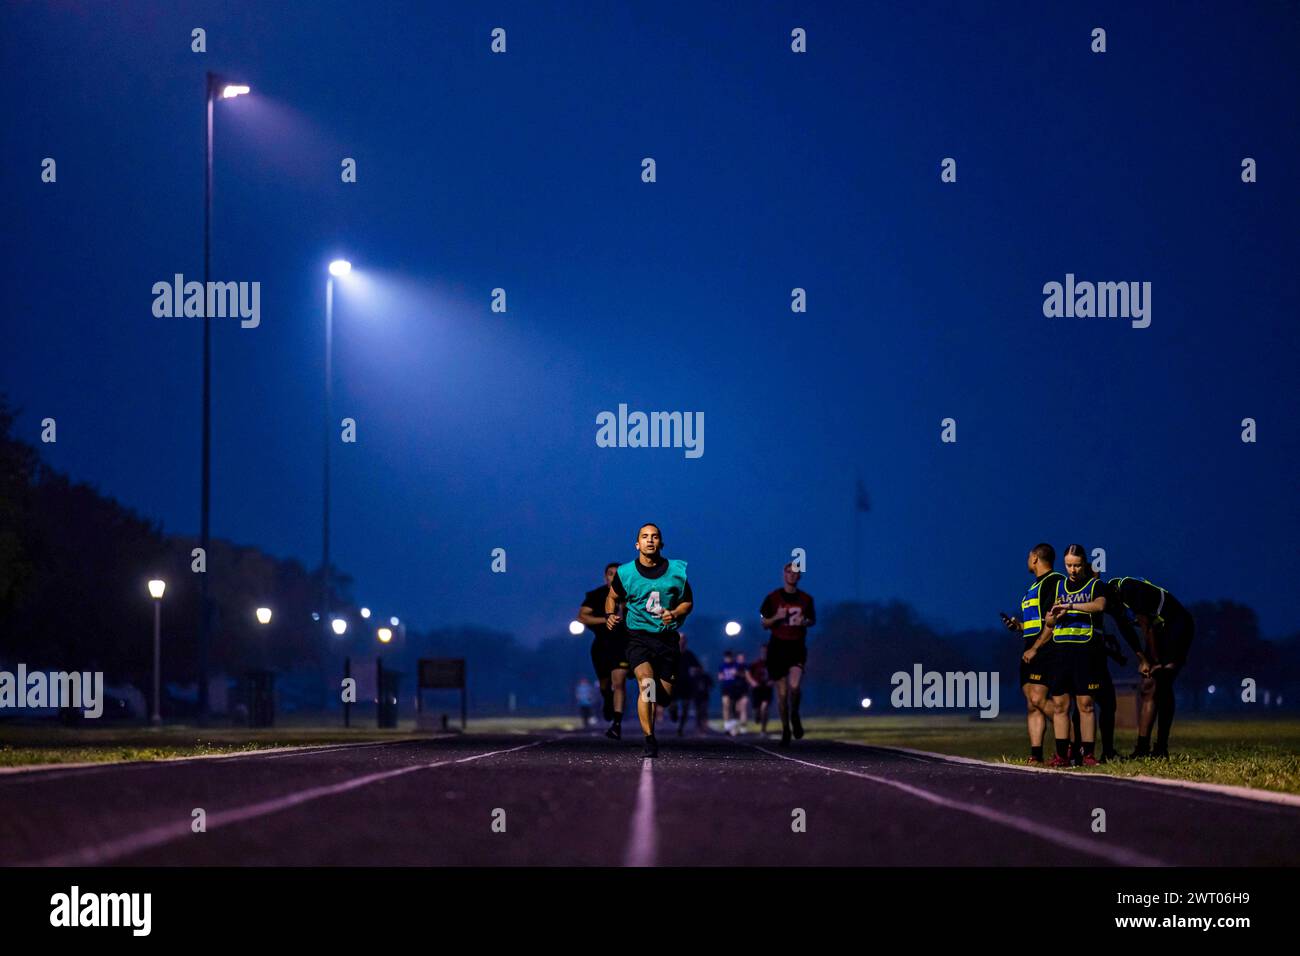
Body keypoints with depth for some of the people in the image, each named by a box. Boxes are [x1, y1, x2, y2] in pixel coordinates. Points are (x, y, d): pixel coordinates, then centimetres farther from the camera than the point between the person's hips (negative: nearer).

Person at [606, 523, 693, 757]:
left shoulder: (677, 571, 1)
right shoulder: (625, 573, 0)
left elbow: (688, 602, 10)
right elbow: (613, 597, 16)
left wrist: (674, 613, -10)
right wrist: (610, 614, -4)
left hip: (667, 638, 2)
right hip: (638, 637, -2)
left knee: (665, 693, 4)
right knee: (646, 682, -25)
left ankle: (649, 726, 37)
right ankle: (649, 740, -23)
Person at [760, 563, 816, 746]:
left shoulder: (806, 599, 5)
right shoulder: (773, 598, 1)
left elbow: (813, 620, 18)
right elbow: (765, 624, 6)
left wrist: (805, 622, -6)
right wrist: (777, 618, -15)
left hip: (798, 647, 0)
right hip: (778, 647, 0)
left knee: (795, 685, -21)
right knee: (782, 692, 3)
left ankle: (795, 715, 10)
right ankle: (785, 729, 21)